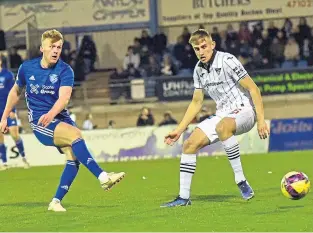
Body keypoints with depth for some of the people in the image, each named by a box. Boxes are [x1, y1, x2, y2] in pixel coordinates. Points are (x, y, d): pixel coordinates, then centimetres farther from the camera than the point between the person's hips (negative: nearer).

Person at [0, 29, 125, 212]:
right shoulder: (27, 68, 0)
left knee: (74, 157, -20)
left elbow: (64, 98, -21)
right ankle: (103, 178, -33)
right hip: (39, 123, -2)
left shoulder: (65, 71, -5)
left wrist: (51, 114, -40)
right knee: (75, 134, -29)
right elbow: (16, 92, 18)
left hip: (61, 119, 2)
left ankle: (56, 202, -9)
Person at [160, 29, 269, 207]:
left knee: (222, 127, -40)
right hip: (223, 114, 8)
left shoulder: (227, 61, -15)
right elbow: (196, 102, 18)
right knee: (189, 145, -4)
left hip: (243, 110, -8)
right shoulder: (199, 69, 8)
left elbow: (253, 89, -15)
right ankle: (184, 197, 4)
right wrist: (179, 130, 14)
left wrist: (261, 120, -21)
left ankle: (241, 181, -36)